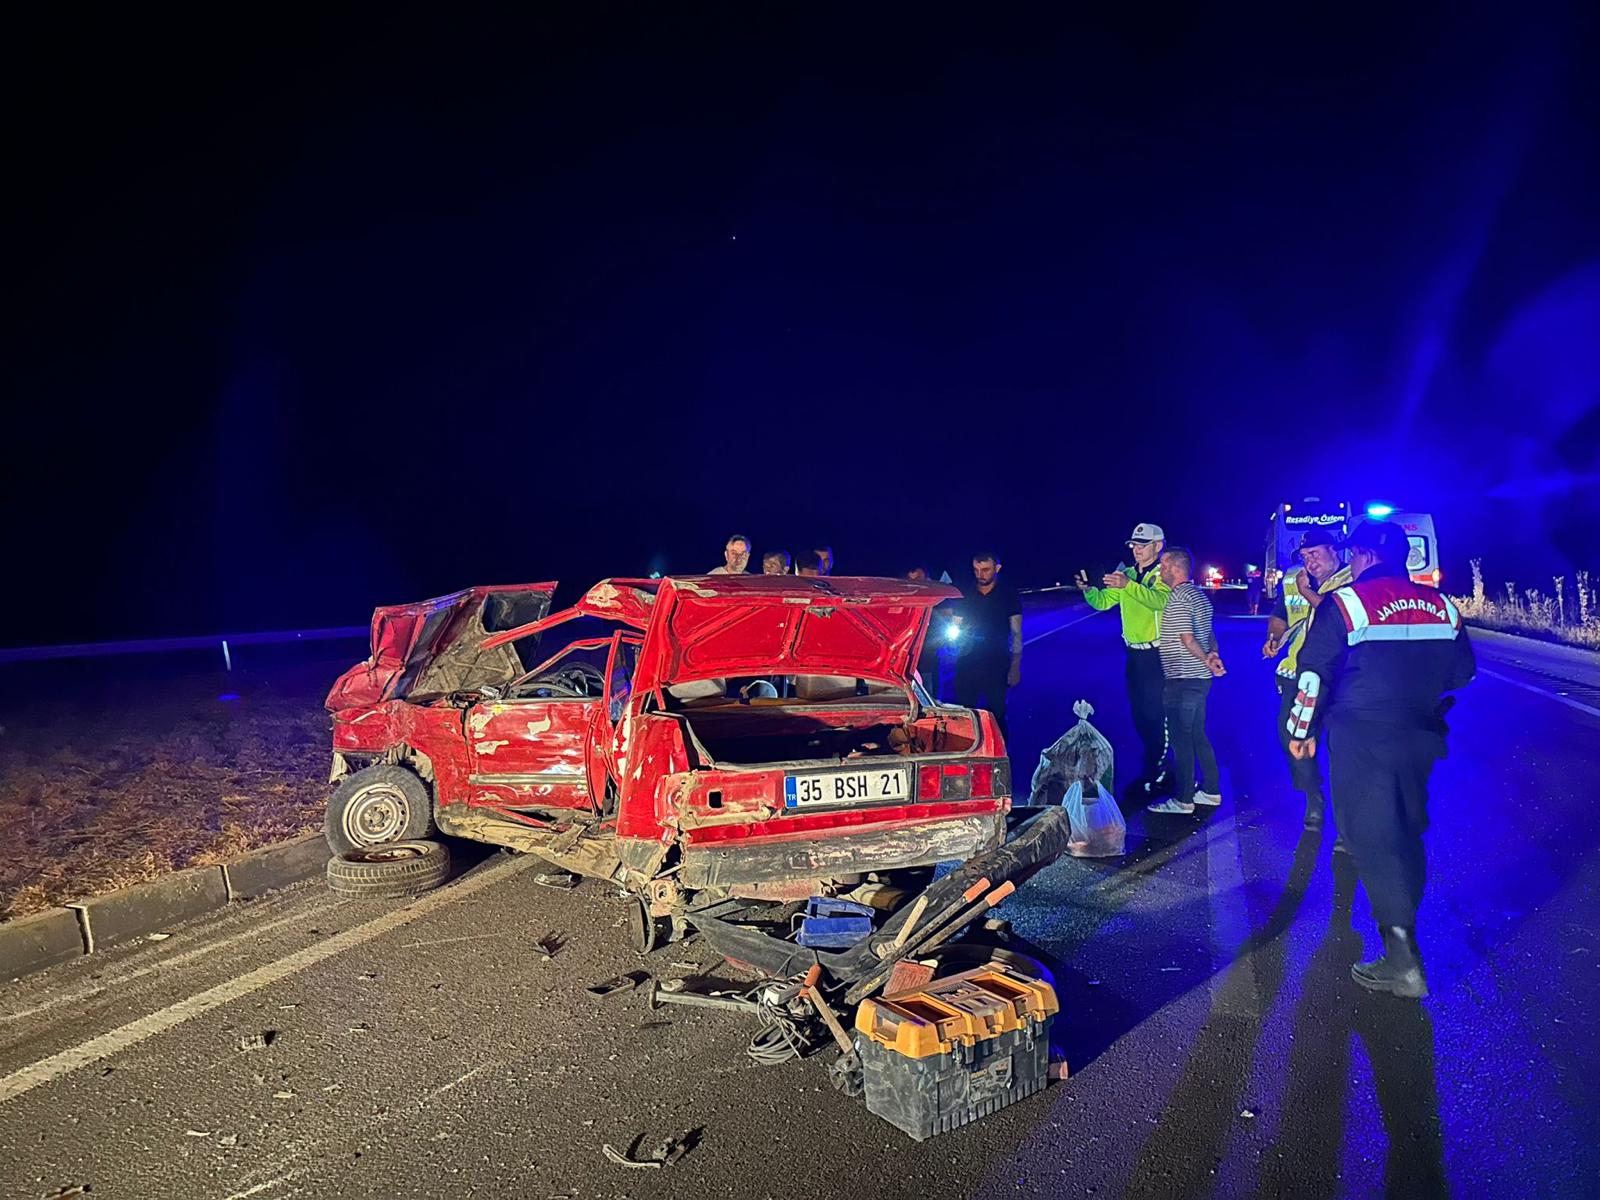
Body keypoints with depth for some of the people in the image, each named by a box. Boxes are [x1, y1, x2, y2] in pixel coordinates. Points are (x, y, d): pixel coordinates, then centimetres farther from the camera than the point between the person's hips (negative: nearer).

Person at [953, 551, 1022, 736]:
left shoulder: (1009, 594, -1)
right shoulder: (965, 594, 5)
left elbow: (1016, 633, 0)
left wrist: (1015, 666, -7)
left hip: (997, 667, -2)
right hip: (967, 664, 2)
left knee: (996, 717, 6)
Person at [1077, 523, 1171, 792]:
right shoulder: (1127, 575, 11)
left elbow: (1159, 600, -30)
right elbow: (1102, 602, 7)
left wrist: (1128, 585, -44)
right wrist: (1088, 589, -15)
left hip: (1157, 655, -7)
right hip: (1134, 655, 7)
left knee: (1155, 715, -4)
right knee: (1139, 715, 15)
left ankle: (1152, 773, 8)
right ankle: (1158, 764, 33)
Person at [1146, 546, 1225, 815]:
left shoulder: (1178, 598, -16)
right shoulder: (1199, 595, 16)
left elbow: (1188, 640, -20)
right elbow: (1209, 634, 16)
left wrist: (1207, 661, -8)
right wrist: (1213, 655, -2)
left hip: (1182, 680, -10)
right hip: (1199, 678, 10)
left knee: (1181, 740, -2)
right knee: (1198, 736, 17)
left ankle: (1183, 800, 4)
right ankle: (1211, 792, 24)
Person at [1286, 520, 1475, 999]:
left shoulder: (1345, 603, -10)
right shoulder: (1442, 605, 7)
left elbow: (1314, 673, -9)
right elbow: (1462, 672, 16)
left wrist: (1302, 731, 2)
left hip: (1360, 740, -6)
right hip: (1420, 740, 6)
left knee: (1372, 839, -2)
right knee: (1407, 834, 20)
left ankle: (1402, 963, -4)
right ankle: (1401, 929, 35)